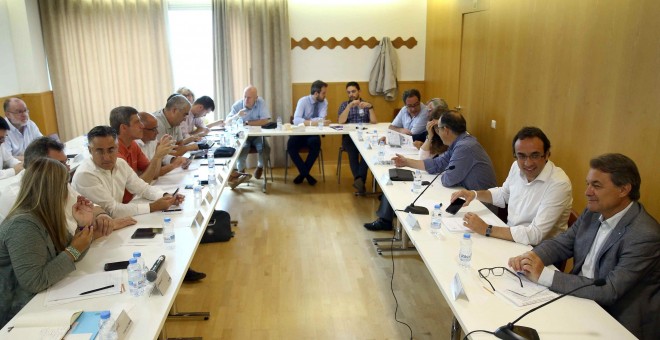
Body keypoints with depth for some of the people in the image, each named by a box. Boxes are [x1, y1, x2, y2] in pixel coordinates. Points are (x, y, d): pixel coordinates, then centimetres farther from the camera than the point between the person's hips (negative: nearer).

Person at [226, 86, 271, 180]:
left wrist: (247, 123, -16)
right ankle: (241, 170, 1)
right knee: (241, 148, -29)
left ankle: (260, 167, 7)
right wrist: (236, 116, -30)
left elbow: (265, 121, -20)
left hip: (257, 135, 0)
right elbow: (228, 122, -8)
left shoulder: (261, 102, -11)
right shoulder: (237, 105, -7)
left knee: (265, 148, -26)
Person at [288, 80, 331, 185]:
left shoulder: (324, 102, 0)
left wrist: (306, 121, -19)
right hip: (301, 133, -1)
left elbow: (322, 119, -13)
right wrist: (312, 122, -33)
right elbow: (296, 120, -22)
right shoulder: (303, 101, -9)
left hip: (313, 134, 1)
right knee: (290, 145, -29)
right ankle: (306, 174, -14)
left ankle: (303, 173, -12)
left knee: (316, 144, -32)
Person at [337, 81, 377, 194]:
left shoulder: (366, 104, 16)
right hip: (349, 136, 0)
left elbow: (374, 121, 2)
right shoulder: (344, 105, 15)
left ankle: (359, 179, -36)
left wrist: (370, 107, -11)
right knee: (352, 151, -35)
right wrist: (349, 106, -13)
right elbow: (341, 121, -5)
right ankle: (360, 179, -41)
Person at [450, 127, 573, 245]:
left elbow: (535, 235, -29)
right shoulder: (517, 166, -2)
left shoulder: (558, 184, -25)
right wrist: (475, 194, 1)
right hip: (510, 237, 7)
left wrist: (486, 229, -26)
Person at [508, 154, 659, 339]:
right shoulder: (593, 212, 0)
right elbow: (561, 243, 6)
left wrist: (544, 275, -29)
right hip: (579, 298, 6)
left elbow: (609, 291, -27)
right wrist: (532, 256, -16)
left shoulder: (644, 235, -23)